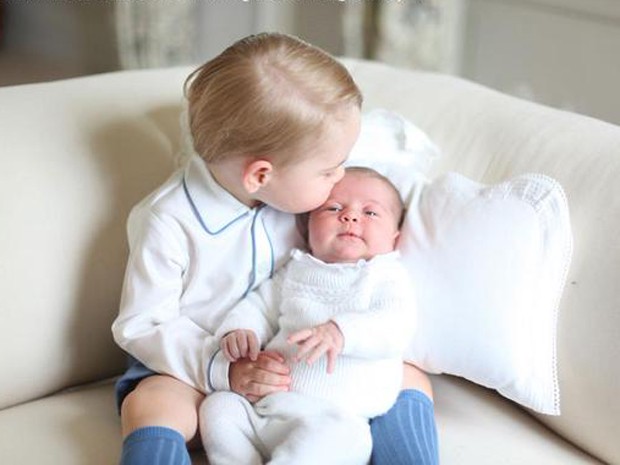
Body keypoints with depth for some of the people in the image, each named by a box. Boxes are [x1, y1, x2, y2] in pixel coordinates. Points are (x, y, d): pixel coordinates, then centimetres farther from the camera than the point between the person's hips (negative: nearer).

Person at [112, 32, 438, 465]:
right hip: (202, 366, -4)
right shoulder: (168, 223, -20)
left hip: (291, 360, 5)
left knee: (410, 379, -10)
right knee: (149, 408, -36)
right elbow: (141, 326, -15)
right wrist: (223, 369, -26)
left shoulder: (289, 191, -5)